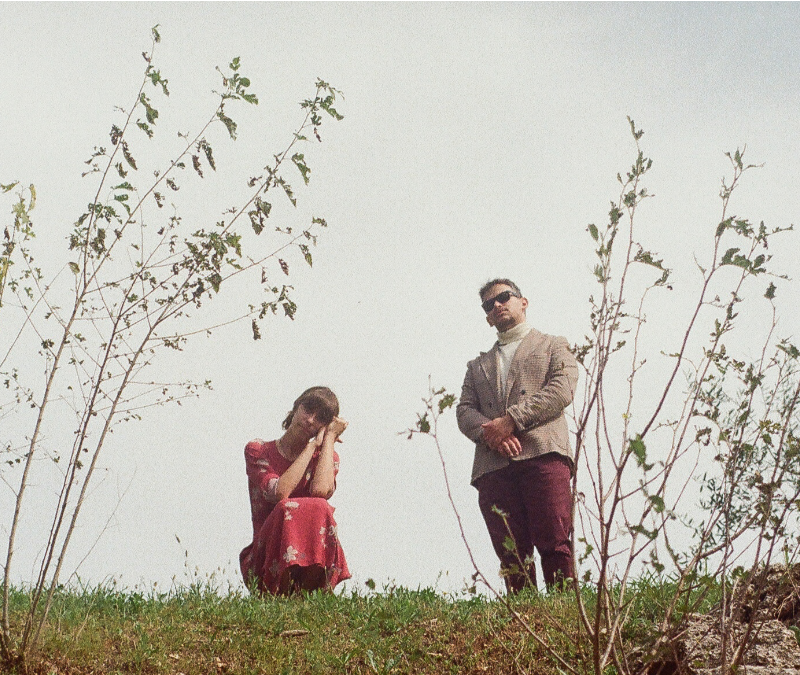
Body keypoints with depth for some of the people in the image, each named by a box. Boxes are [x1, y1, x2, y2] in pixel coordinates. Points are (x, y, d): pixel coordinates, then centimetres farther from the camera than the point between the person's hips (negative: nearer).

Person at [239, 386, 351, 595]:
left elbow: (321, 491, -16)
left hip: (313, 562, 1)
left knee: (318, 508, -29)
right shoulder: (257, 451, 5)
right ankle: (278, 595, -26)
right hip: (264, 563, -1)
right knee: (288, 509, -31)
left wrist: (329, 438, -4)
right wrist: (312, 446, -6)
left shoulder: (326, 458, 10)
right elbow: (279, 493, -16)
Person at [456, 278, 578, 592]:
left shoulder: (553, 345, 22)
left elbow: (562, 390, 2)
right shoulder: (477, 366, 32)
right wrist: (489, 433, -7)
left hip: (543, 452, -3)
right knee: (511, 555, -6)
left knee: (554, 544, -16)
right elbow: (464, 411, 17)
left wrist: (511, 420, -8)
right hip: (493, 465, 4)